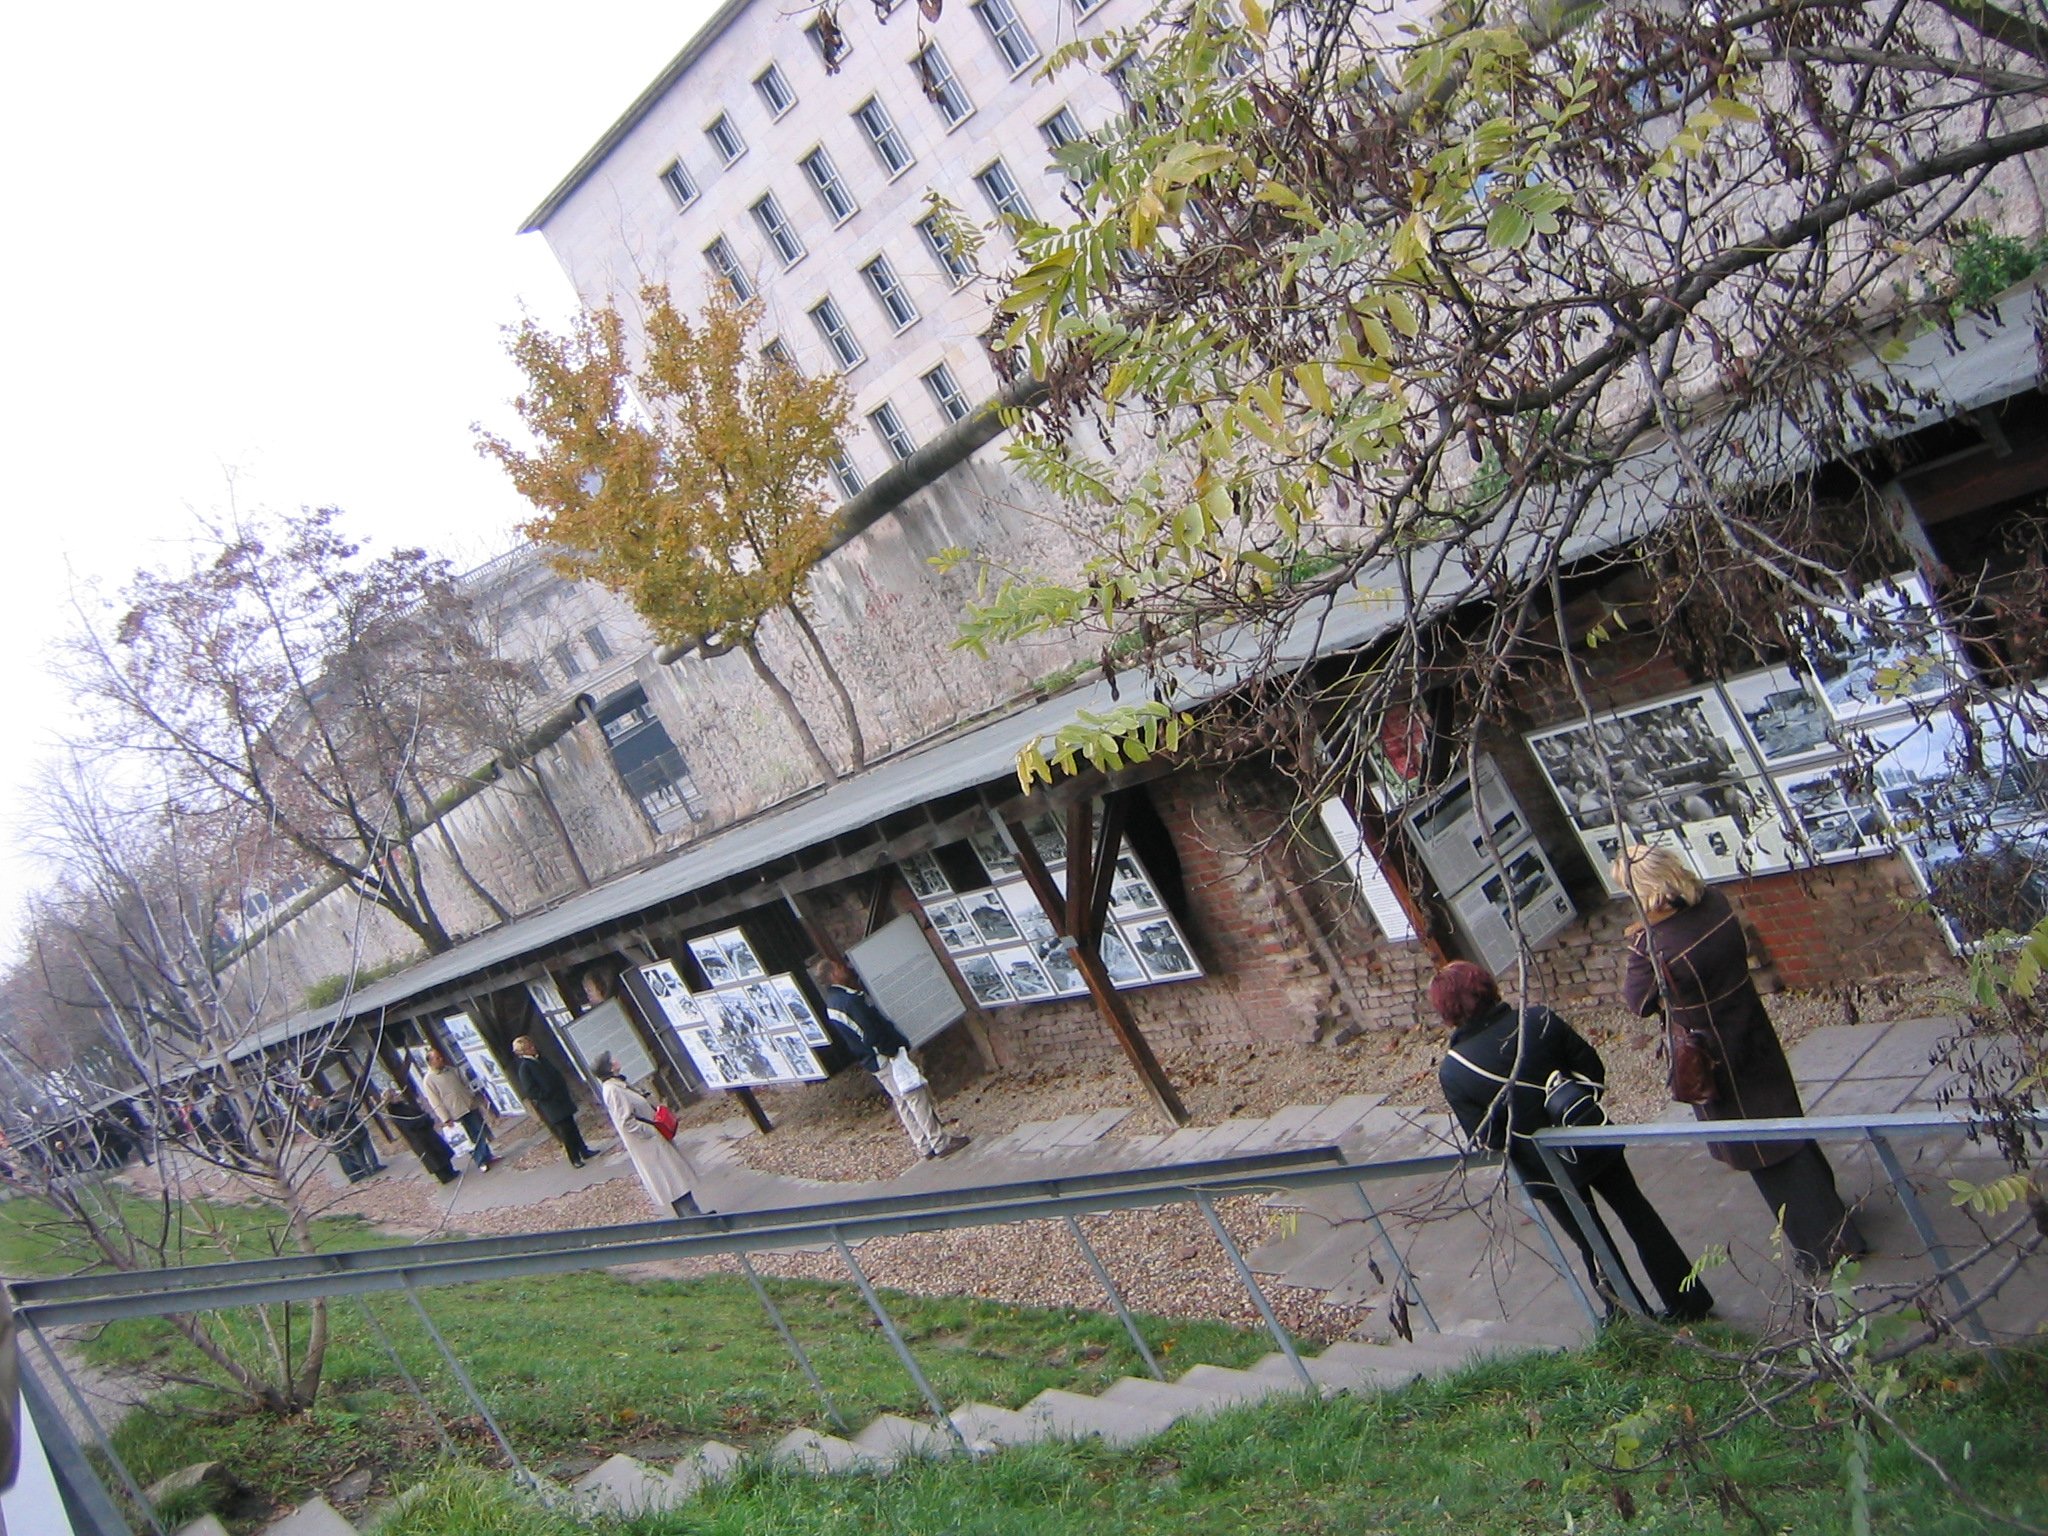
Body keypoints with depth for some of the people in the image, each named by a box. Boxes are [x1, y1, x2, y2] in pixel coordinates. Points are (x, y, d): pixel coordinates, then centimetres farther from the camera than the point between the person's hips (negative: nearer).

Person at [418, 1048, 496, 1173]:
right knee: (476, 1137, -4)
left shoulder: (452, 1070, 7)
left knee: (483, 1132, 11)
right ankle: (481, 1163, 10)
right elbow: (435, 1103, -11)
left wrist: (475, 1099, 15)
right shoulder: (428, 1080, -10)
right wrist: (446, 1119, -14)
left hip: (471, 1106, 6)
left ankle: (487, 1157, 28)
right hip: (459, 1112, -6)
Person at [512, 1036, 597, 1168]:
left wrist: (563, 1087, 4)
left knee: (572, 1127, 16)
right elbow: (530, 1091, -20)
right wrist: (548, 1095, -19)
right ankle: (575, 1159, 11)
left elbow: (555, 1075, 18)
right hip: (552, 1106, -7)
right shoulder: (524, 1068, -16)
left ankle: (584, 1152, 27)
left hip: (562, 1100, 8)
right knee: (565, 1131, 0)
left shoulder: (539, 1060, 9)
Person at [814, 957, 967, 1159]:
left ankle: (925, 1146, 21)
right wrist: (893, 1049, -14)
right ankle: (940, 1143, 3)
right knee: (916, 1096, -4)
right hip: (884, 1059, -10)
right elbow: (870, 1035, -24)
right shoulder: (844, 1001, -23)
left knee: (903, 1101, 14)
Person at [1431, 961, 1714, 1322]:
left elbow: (1487, 1140, -15)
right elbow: (1593, 1069, -5)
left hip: (1545, 1170, -2)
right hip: (1593, 1141, 2)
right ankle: (1690, 1300, 35)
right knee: (1638, 1214, 22)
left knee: (1592, 1242, 19)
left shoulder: (1452, 1072, -18)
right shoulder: (1537, 1020, -12)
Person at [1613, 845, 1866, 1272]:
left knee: (1763, 1153, 10)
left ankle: (1821, 1242, 22)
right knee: (1783, 1120, 27)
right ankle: (1828, 1208, 47)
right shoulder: (1715, 906, -12)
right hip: (1754, 1040, 7)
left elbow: (1638, 1003, -17)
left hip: (1715, 1062, -7)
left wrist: (1639, 942, -16)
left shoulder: (1659, 950, -32)